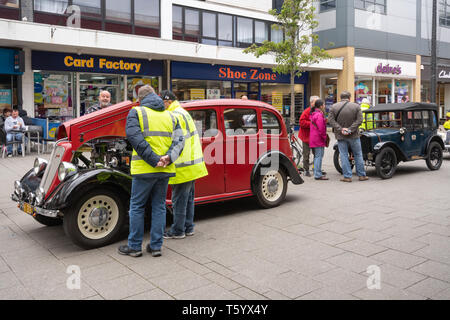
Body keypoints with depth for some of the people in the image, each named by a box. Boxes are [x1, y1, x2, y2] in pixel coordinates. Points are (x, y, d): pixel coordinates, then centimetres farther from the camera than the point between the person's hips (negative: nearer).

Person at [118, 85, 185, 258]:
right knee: (159, 206, 13)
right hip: (166, 171, 4)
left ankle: (134, 246, 16)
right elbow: (179, 140, 0)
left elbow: (135, 138, -15)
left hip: (144, 169, -4)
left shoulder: (136, 112, -1)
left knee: (137, 206, 9)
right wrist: (169, 157, -14)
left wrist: (154, 160, -18)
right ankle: (156, 246, 17)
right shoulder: (170, 115, 13)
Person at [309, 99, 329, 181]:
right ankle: (318, 175, -7)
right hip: (319, 140, -11)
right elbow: (321, 129, -19)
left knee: (317, 156, 15)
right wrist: (324, 137, -10)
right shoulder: (319, 115, -16)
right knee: (319, 156, -8)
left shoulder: (314, 114, 17)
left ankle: (318, 173, 22)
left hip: (314, 139, 11)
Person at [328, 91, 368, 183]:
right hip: (354, 135, 0)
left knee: (344, 156, 5)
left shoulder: (334, 107, -1)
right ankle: (362, 175, 17)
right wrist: (350, 129, -13)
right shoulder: (356, 106, -2)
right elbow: (359, 120, -9)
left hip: (340, 136, 0)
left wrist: (340, 129, -13)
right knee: (358, 155, 11)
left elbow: (331, 120, -8)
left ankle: (347, 176, 5)